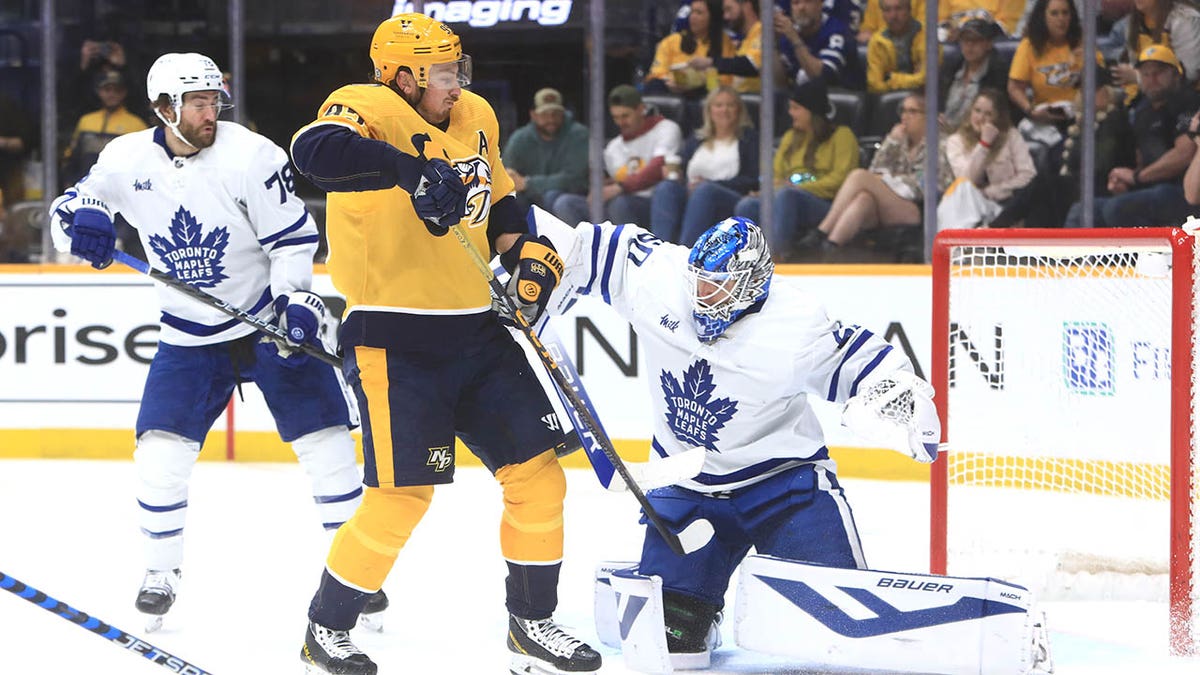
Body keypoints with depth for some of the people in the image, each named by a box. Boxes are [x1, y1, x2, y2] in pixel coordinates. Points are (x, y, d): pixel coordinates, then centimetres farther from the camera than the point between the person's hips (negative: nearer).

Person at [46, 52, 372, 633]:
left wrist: (295, 300, -23)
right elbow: (67, 208, 2)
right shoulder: (129, 159, -6)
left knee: (324, 438, -6)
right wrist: (80, 218, -21)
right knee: (161, 448, -7)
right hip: (189, 334, 2)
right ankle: (160, 573, 12)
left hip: (270, 320, -2)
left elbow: (292, 236, -11)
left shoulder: (250, 155, -16)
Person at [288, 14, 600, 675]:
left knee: (538, 473, 6)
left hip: (476, 333, 8)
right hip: (393, 341, -8)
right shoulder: (369, 107, -14)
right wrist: (411, 170, -43)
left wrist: (529, 255, 9)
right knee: (403, 496, -9)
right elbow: (316, 151, -36)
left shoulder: (476, 117, 11)